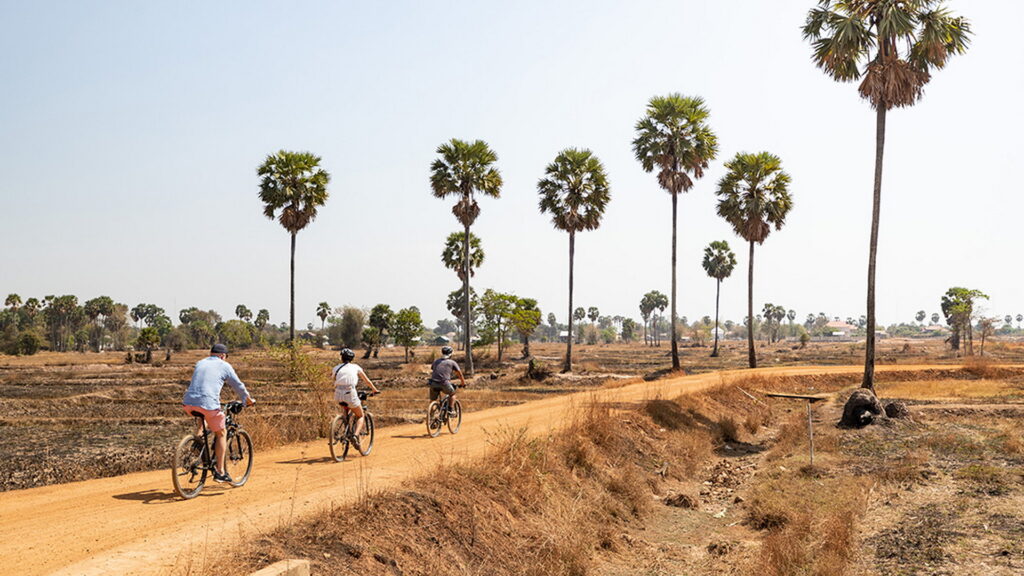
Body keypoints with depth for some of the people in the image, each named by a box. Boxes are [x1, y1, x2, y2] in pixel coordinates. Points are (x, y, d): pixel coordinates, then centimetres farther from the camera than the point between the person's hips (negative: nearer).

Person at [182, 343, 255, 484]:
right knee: (221, 433, 13)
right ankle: (220, 472, 11)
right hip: (208, 404, -5)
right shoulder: (224, 366, 10)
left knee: (203, 419, 38)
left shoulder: (200, 363, 24)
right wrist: (249, 400, 33)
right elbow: (238, 386, 16)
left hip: (188, 403, 5)